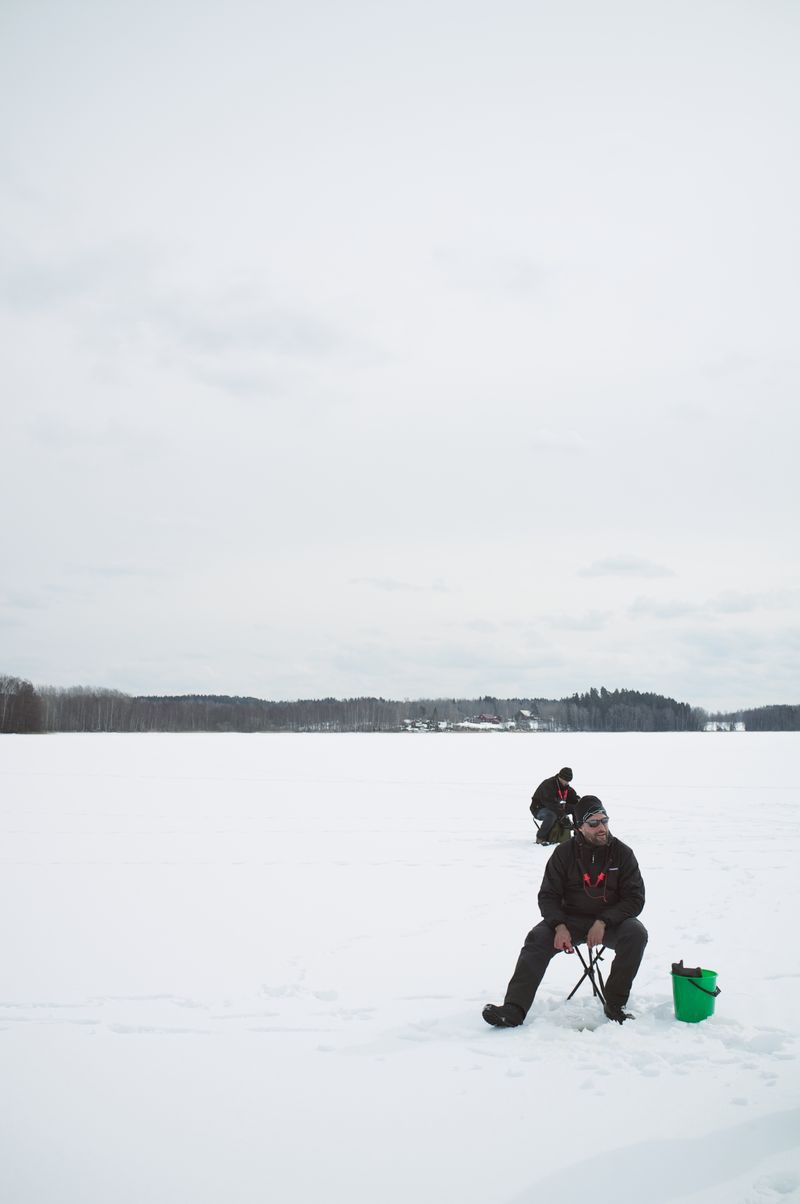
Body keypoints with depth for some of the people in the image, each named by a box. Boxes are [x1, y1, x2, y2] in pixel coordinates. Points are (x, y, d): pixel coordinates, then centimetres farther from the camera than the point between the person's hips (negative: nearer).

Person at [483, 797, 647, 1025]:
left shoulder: (622, 853, -4)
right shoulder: (564, 853, -3)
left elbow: (634, 899, -7)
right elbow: (548, 895, -2)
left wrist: (603, 922, -23)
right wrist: (559, 926, -22)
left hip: (612, 921, 0)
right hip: (571, 919, 1)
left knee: (636, 933, -31)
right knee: (537, 939, -24)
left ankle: (615, 1005, -20)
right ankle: (514, 1009, -32)